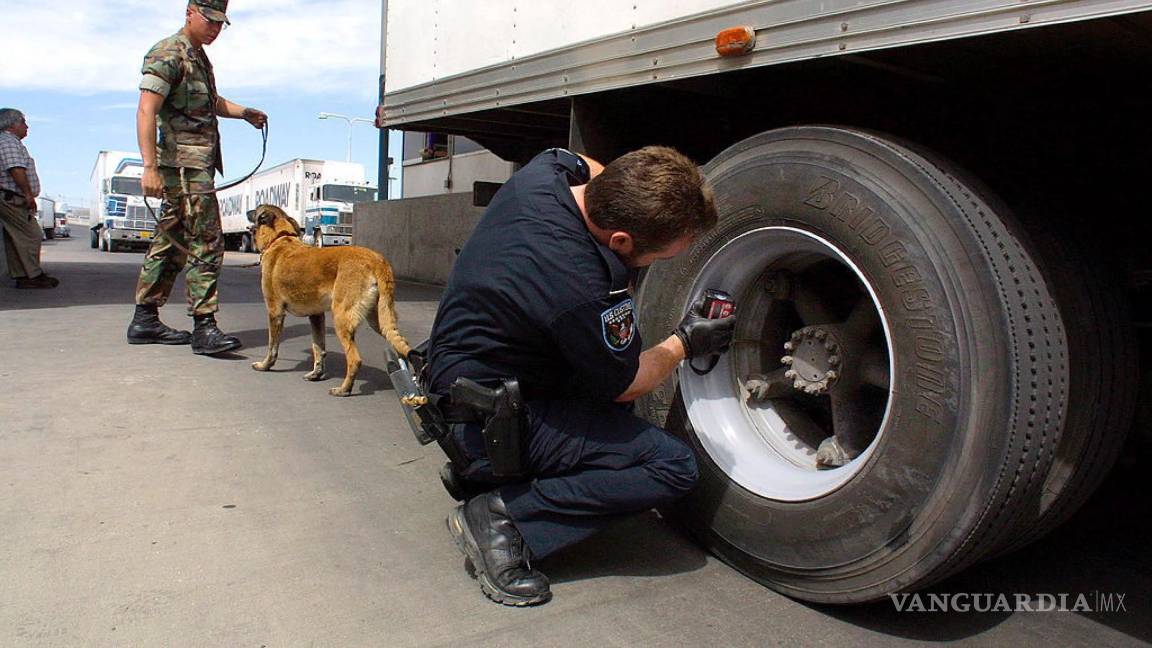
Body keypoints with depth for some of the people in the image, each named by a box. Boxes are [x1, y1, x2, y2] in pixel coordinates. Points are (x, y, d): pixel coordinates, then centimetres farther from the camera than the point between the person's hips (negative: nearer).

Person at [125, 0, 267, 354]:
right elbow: (146, 110, -18)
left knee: (171, 243, 12)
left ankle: (145, 320, 19)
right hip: (185, 165, -10)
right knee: (206, 245, -12)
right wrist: (150, 167, -25)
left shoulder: (199, 57, 21)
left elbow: (210, 102, 38)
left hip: (197, 165, 10)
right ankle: (204, 327, -11)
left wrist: (243, 112, 20)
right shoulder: (168, 54, -8)